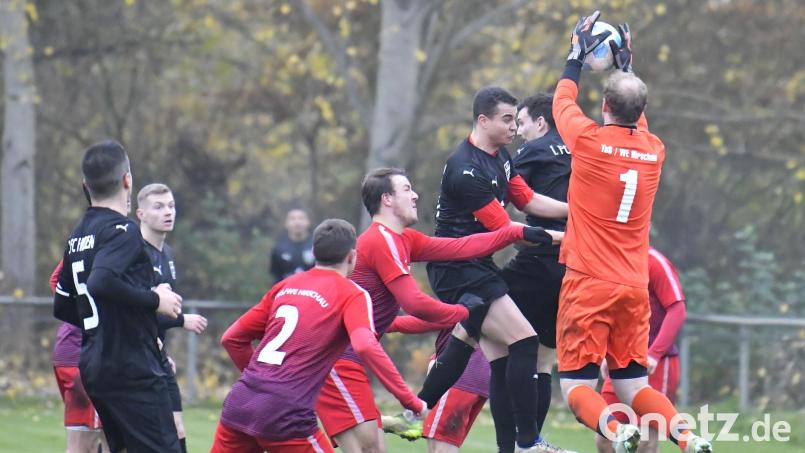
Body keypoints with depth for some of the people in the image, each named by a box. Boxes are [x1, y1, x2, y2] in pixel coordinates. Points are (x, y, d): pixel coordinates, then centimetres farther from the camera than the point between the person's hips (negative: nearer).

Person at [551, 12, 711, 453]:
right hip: (634, 288, 5)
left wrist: (578, 52, 24)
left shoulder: (589, 140, -10)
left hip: (588, 284, -5)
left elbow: (563, 101, 11)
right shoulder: (653, 150, 3)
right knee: (633, 386, 12)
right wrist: (626, 67, 37)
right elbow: (636, 121, 29)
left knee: (576, 386, 0)